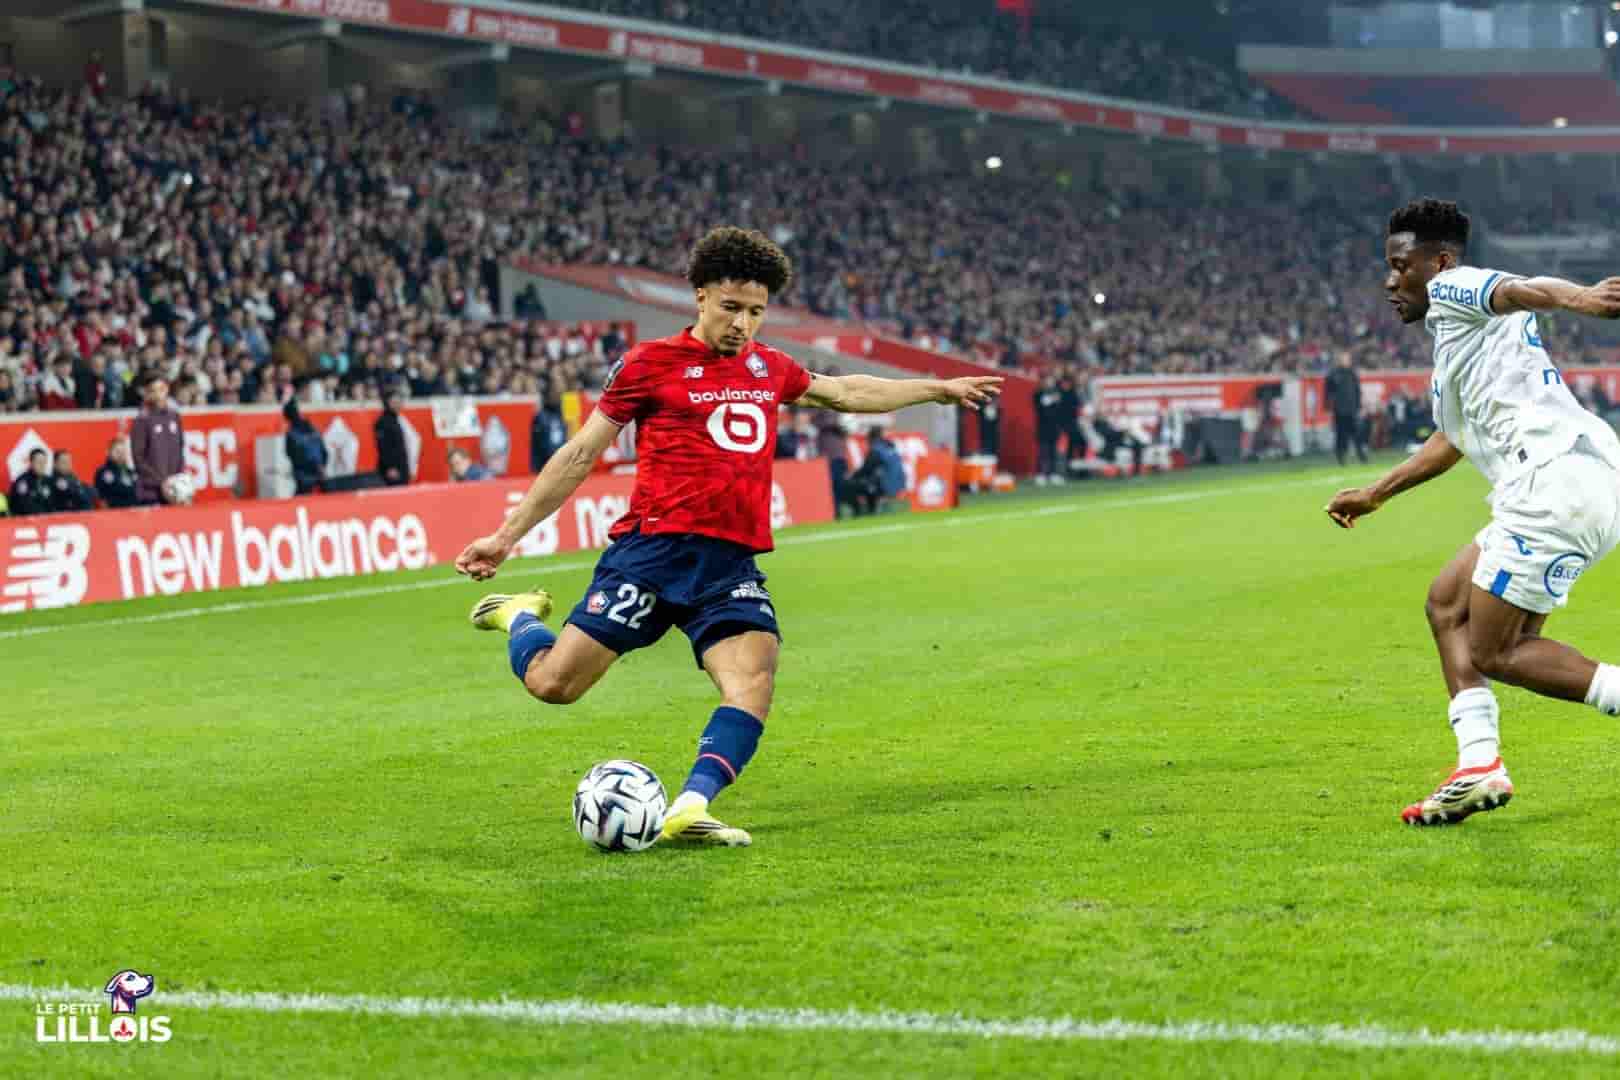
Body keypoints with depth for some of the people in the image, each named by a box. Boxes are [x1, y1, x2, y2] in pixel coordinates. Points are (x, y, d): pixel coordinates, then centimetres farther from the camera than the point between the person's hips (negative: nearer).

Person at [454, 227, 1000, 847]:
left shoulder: (767, 366, 17)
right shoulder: (650, 364, 1)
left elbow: (845, 393, 36)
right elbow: (579, 455, 5)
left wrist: (939, 389, 39)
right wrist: (508, 535, 4)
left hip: (732, 565, 4)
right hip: (654, 549, -4)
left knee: (754, 684, -22)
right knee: (552, 684, -9)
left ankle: (690, 809, -28)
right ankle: (520, 617, 24)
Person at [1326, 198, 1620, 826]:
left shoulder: (1453, 289, 1)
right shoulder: (1456, 330, 30)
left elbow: (1517, 290, -23)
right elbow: (1453, 439, 44)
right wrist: (1376, 494, 53)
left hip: (1556, 477, -10)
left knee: (1493, 651, -7)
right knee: (1447, 603, 17)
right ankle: (1479, 767, 8)